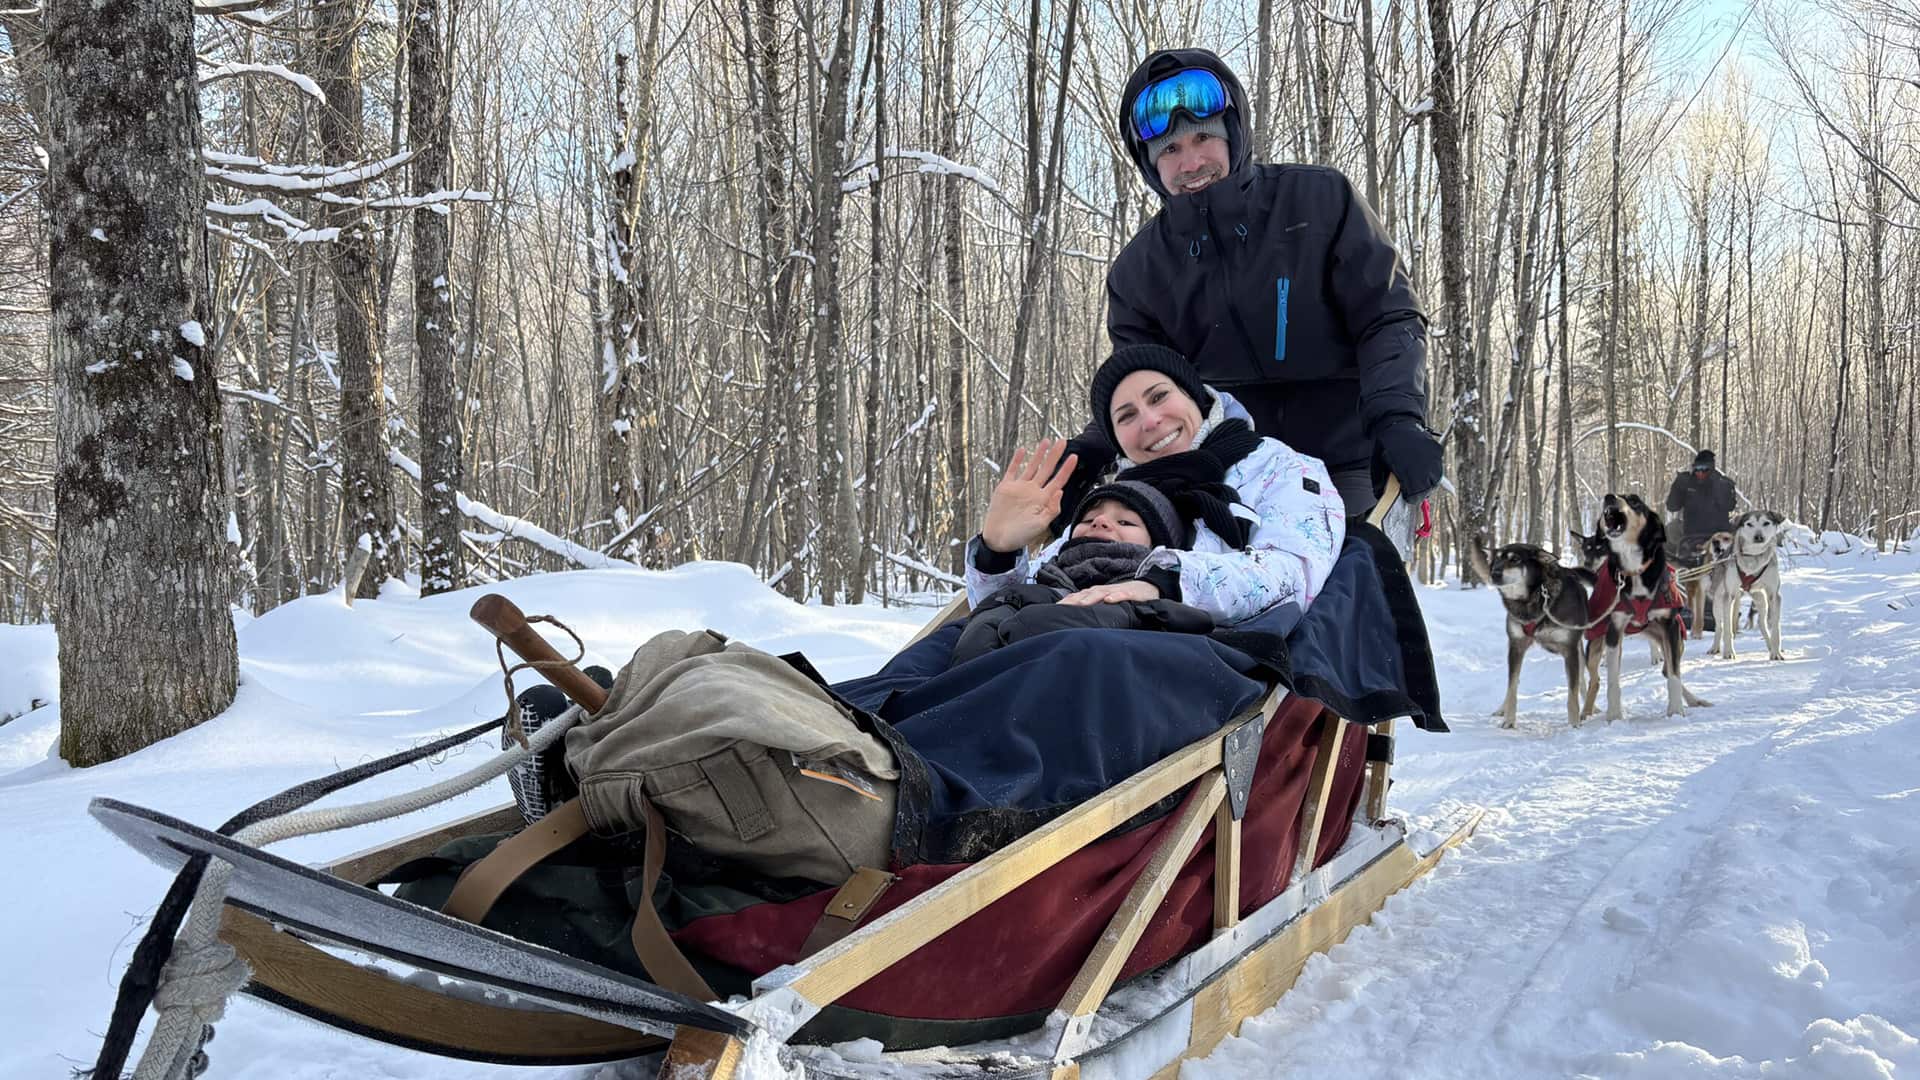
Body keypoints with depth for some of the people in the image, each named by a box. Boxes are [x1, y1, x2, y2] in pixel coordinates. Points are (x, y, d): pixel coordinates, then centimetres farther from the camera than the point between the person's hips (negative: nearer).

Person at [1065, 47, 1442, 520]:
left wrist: (1397, 418, -19)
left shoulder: (1321, 201, -1)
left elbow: (1389, 319, -1)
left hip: (1344, 474, -2)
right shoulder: (1139, 270, 6)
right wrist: (1092, 451, -11)